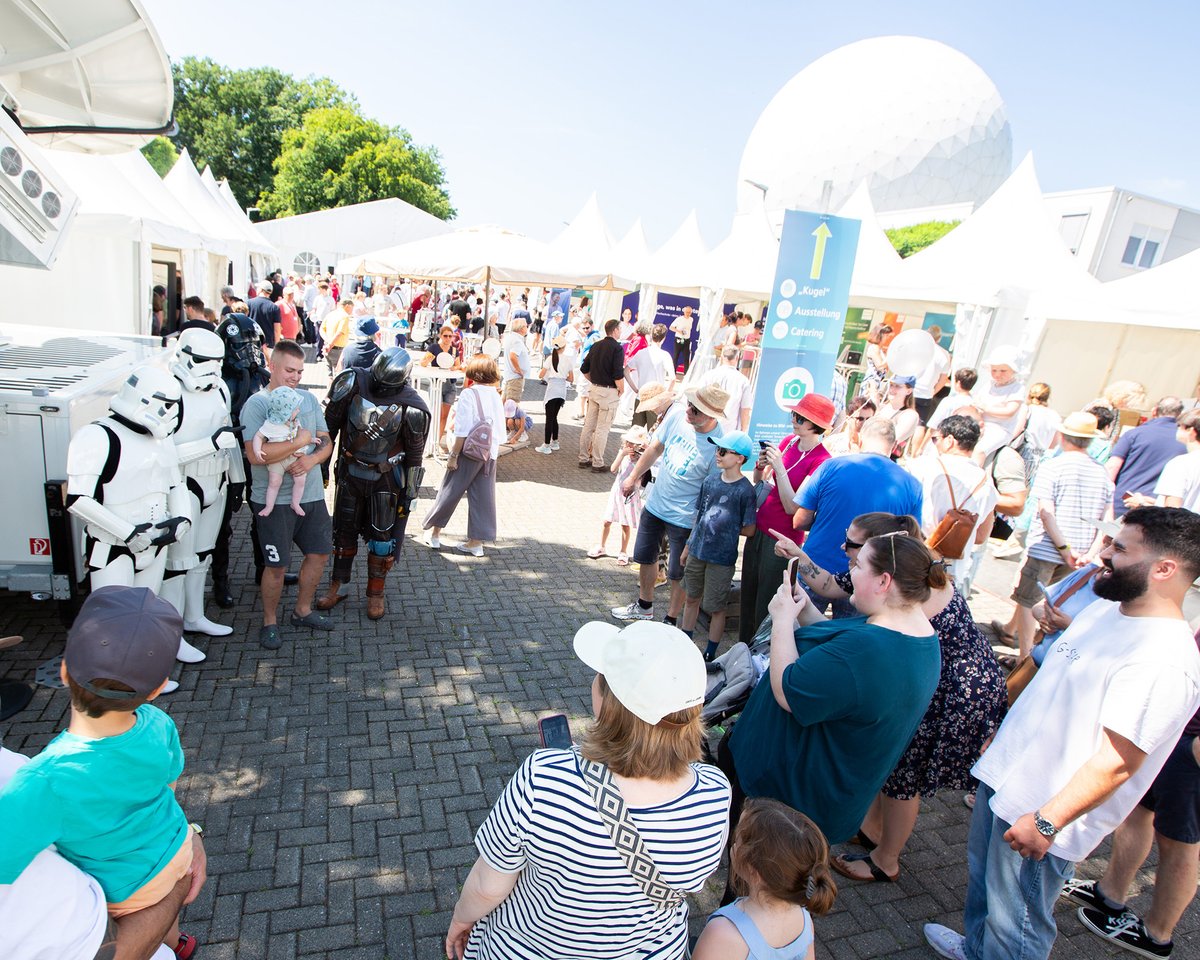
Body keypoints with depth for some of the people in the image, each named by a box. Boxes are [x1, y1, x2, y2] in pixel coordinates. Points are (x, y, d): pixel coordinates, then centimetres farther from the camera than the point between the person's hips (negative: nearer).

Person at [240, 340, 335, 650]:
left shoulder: (309, 399, 8)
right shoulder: (257, 404, -11)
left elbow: (326, 442, 8)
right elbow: (255, 454, -23)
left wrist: (312, 459, -13)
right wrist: (300, 441, -18)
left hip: (312, 494, 6)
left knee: (319, 552, 14)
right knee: (277, 565, 4)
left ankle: (302, 610, 34)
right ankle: (269, 622, 26)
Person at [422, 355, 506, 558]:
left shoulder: (469, 394, -12)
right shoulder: (496, 396, 4)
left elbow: (463, 430, -16)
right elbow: (500, 429, 7)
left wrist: (453, 455, -10)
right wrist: (492, 452, 16)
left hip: (469, 453, -5)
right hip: (490, 455, 5)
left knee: (449, 492, 9)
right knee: (483, 497, 8)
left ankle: (434, 533, 22)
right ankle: (476, 542, 14)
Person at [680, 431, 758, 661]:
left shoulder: (745, 490, -15)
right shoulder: (710, 480, 2)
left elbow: (749, 530, -10)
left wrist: (727, 529, -2)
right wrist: (688, 546, 13)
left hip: (722, 558, -5)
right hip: (697, 552, 6)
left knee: (715, 608, 9)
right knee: (691, 599, 19)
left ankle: (710, 653, 27)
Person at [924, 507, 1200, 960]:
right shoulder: (1106, 611, 3)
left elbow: (1115, 762, -27)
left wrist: (1047, 822, -24)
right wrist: (1004, 737, 21)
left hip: (1040, 813, -9)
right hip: (1004, 774, 9)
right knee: (983, 877, 30)